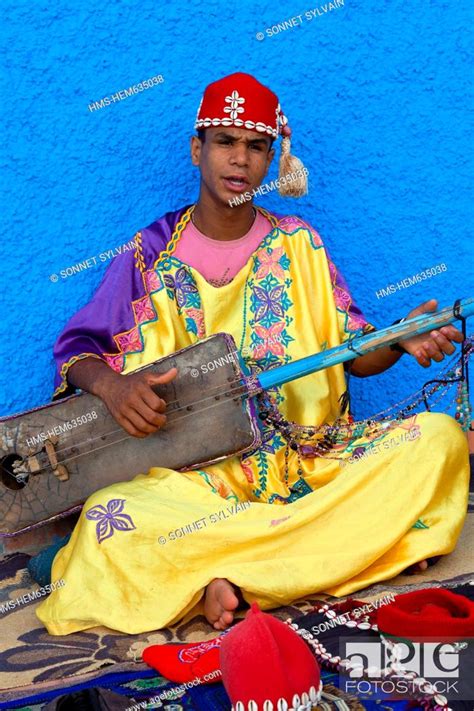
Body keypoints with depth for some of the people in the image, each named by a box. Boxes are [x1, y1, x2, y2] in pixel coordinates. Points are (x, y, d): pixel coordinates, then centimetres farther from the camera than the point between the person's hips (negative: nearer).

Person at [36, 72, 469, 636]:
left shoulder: (298, 245, 9)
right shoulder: (152, 255, 3)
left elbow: (354, 351, 10)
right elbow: (78, 347, 2)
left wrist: (401, 341, -13)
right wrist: (109, 383, -21)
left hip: (310, 460, 3)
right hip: (192, 476, -2)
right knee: (108, 523, -33)